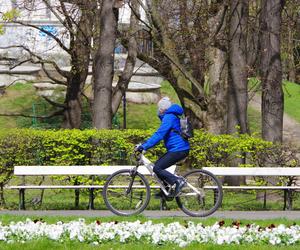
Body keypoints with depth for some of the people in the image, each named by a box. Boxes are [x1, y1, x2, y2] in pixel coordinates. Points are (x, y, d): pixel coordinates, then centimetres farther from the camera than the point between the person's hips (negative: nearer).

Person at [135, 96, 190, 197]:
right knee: (158, 165, 14)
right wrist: (144, 144, 24)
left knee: (157, 168, -11)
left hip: (178, 150, -10)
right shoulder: (171, 116, 21)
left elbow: (159, 135, -21)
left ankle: (178, 181, -17)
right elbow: (159, 134, 28)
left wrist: (144, 146, -21)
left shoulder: (169, 117, -12)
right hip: (181, 149, 10)